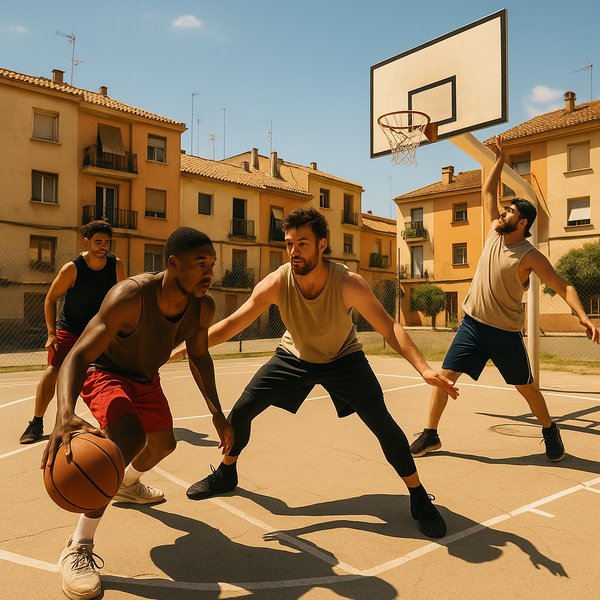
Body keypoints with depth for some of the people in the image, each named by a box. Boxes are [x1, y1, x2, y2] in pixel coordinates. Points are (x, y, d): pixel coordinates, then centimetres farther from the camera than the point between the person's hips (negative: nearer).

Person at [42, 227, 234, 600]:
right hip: (103, 372, -7)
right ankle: (79, 549, -16)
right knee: (129, 439, -32)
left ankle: (127, 486, 56)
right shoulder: (130, 297, -38)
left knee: (163, 444, 20)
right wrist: (65, 415, -58)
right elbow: (77, 356, -41)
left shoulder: (203, 309, -19)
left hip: (146, 378, 7)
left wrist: (217, 412, -3)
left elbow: (199, 357, -1)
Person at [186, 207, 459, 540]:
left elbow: (389, 328, -31)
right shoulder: (277, 283, -27)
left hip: (344, 358, -2)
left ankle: (420, 499, 7)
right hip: (294, 356, 3)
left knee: (383, 424, -16)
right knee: (243, 409, -3)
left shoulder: (349, 284, -32)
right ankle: (226, 475, 26)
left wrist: (424, 368, -44)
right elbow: (233, 324, -21)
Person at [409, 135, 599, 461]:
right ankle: (430, 434, 9)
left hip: (505, 332, -4)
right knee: (445, 375, -2)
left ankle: (550, 431, 37)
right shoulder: (496, 234, 1)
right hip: (472, 323, 4)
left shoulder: (530, 256, -14)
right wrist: (500, 159, 9)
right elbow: (487, 192, 11)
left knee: (525, 386, 11)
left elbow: (564, 287, -17)